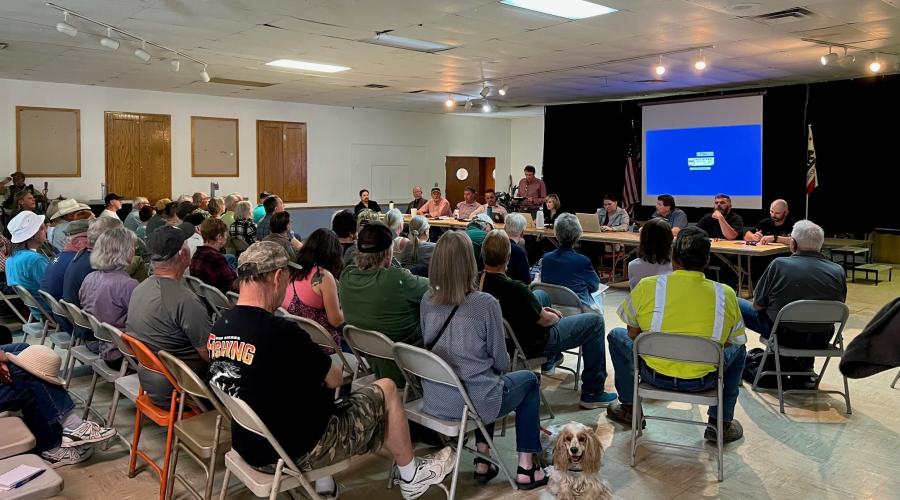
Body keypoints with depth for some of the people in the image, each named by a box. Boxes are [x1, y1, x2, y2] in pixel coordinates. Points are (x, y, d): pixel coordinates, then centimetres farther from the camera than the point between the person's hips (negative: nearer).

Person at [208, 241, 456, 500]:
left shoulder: (219, 328, -4)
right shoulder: (280, 332, -28)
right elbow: (336, 379, -12)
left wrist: (314, 365, 10)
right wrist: (323, 365, 9)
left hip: (250, 448, 8)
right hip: (296, 451, -7)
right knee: (386, 390, 8)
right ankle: (412, 478, 29)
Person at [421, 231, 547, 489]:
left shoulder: (427, 300, -3)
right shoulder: (486, 304, -18)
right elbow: (501, 362, -8)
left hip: (434, 402, 5)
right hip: (473, 403, -5)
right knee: (529, 380, 24)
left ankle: (483, 462, 33)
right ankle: (525, 469, 24)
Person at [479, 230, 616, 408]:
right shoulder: (515, 290, -36)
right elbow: (545, 320, -19)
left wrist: (542, 310, 4)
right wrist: (556, 316, 3)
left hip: (505, 337, 8)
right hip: (530, 345, -8)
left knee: (541, 294, 31)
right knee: (595, 321, 6)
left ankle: (550, 360, 42)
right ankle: (592, 393, 13)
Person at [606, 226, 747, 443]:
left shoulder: (646, 287, -11)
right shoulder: (726, 294, -8)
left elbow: (633, 336, 2)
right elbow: (727, 344, 5)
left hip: (655, 376, -1)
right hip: (703, 382, 1)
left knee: (616, 336, 27)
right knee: (739, 350, 31)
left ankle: (629, 408, 35)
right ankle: (721, 423, 30)